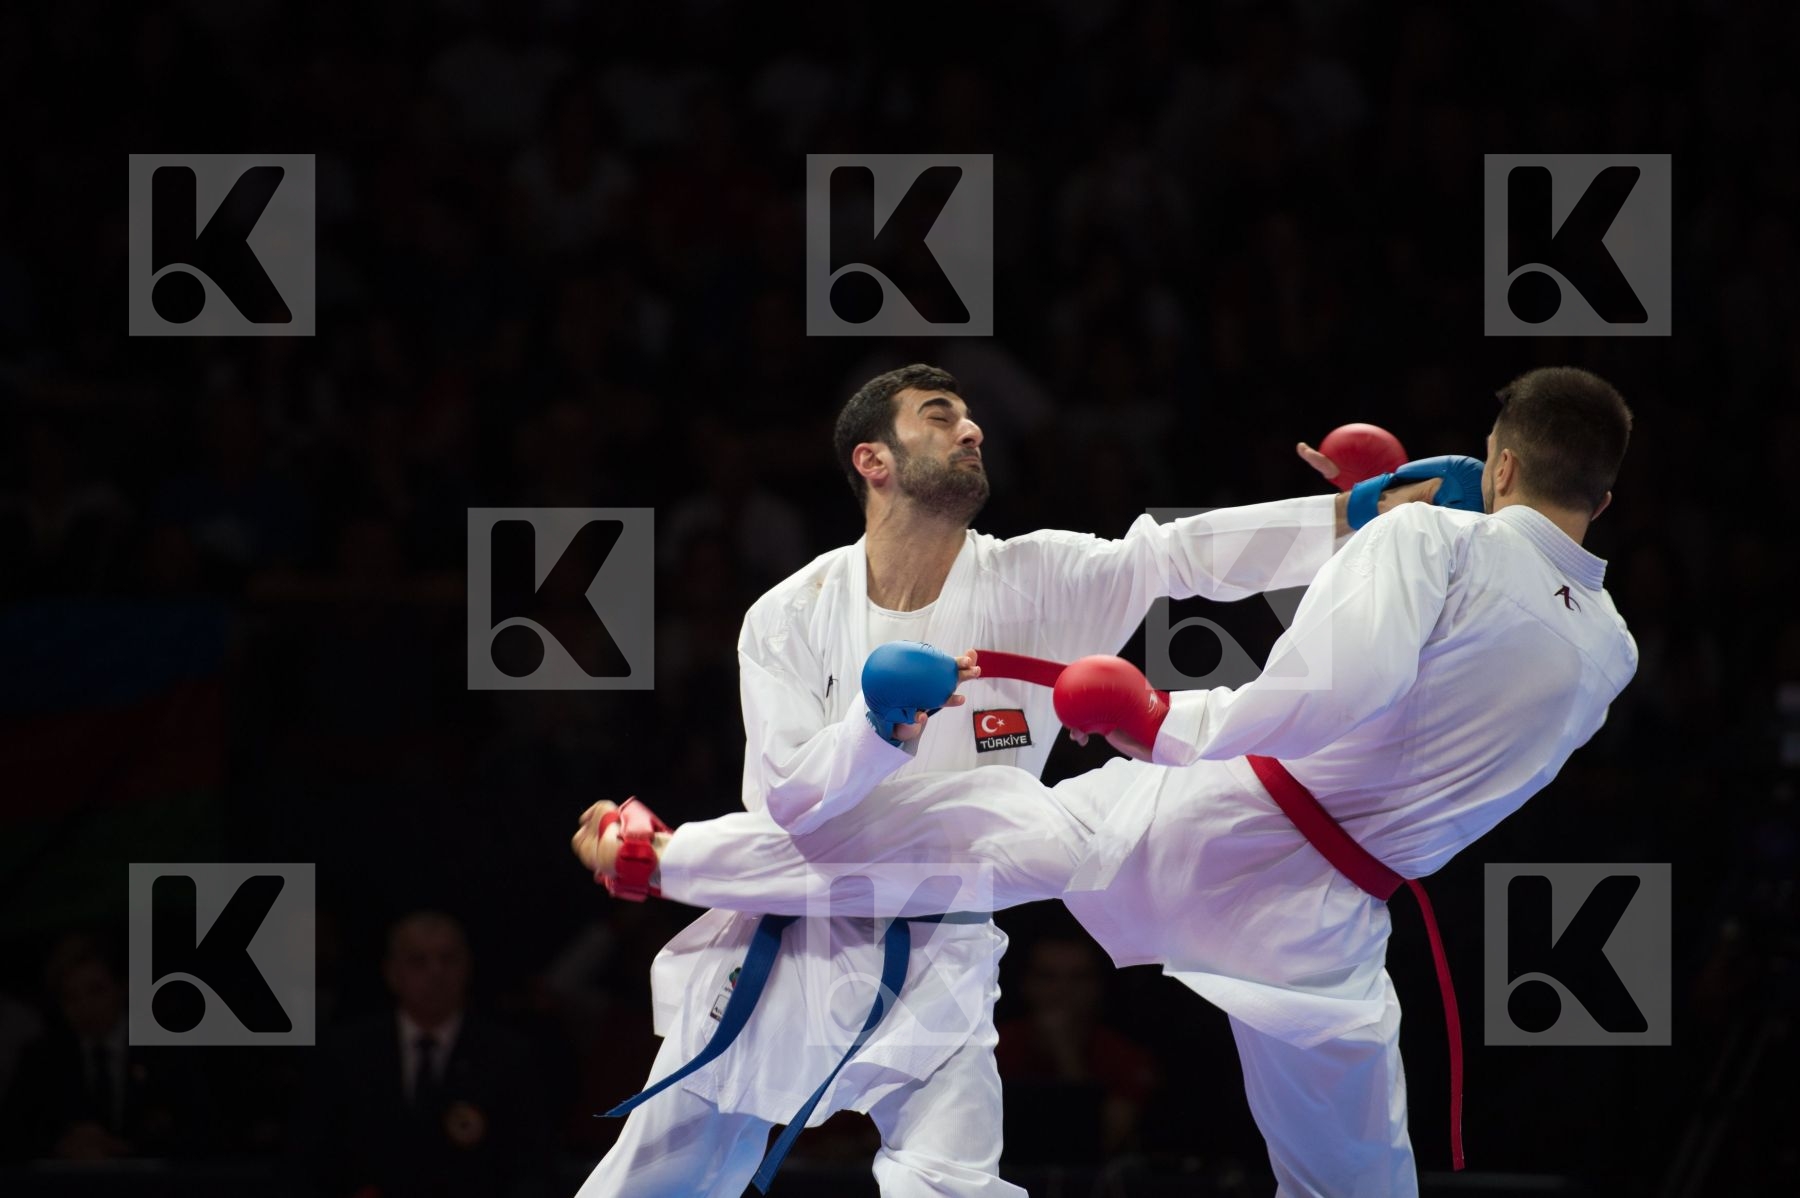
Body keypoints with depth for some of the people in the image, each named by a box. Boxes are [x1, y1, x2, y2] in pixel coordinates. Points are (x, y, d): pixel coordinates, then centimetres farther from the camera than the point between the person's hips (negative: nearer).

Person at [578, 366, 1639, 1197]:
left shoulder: (1433, 541, -12)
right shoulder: (1608, 657, 5)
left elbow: (1334, 688, -27)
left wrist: (1169, 725, -14)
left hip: (1204, 827, -3)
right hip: (1320, 927, 3)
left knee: (948, 819, 15)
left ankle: (664, 859, 28)